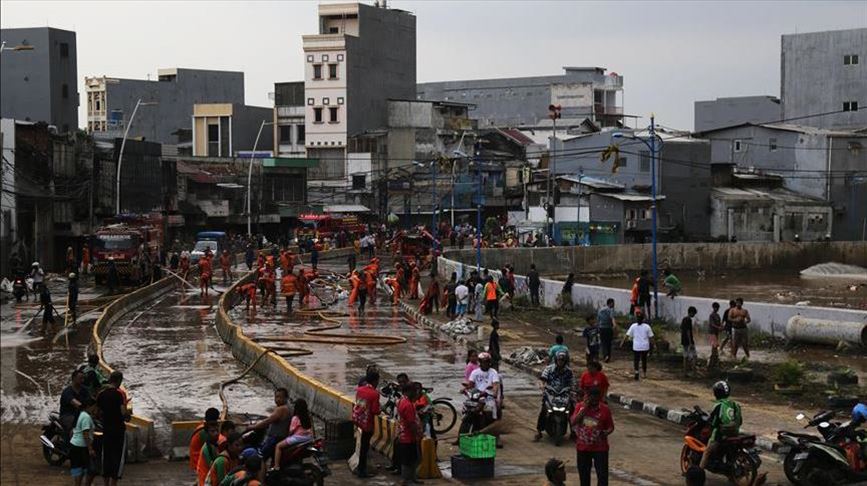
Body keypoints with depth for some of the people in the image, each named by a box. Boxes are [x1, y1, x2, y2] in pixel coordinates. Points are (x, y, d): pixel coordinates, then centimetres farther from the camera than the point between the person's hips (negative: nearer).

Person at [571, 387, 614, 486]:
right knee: (584, 474, 14)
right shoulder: (580, 406, -5)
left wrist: (606, 432, -21)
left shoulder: (605, 409, -8)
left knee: (602, 474, -4)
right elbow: (573, 422, -18)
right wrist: (584, 407, -21)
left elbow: (611, 427, 1)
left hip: (600, 447, -2)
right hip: (583, 447, 2)